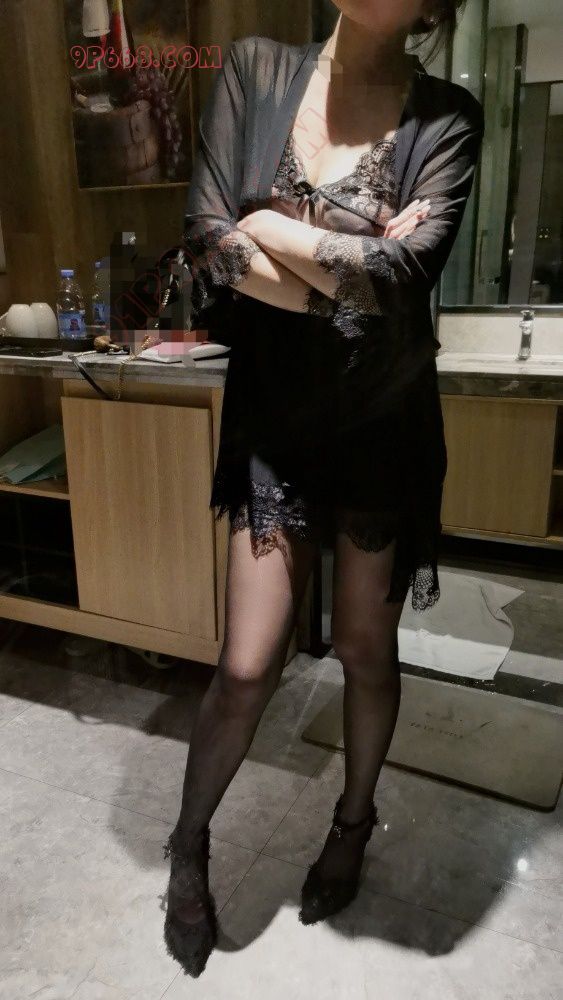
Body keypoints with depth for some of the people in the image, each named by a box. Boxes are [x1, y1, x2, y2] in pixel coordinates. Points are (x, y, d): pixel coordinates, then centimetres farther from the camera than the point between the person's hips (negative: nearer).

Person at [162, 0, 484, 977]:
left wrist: (268, 229, -11)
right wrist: (353, 267, -14)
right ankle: (190, 842, 33)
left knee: (366, 650, 14)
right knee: (247, 667, 2)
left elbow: (404, 273, -20)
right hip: (273, 416, 1)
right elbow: (209, 247, -9)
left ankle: (354, 820, 44)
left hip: (383, 422, 0)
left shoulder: (445, 117, -3)